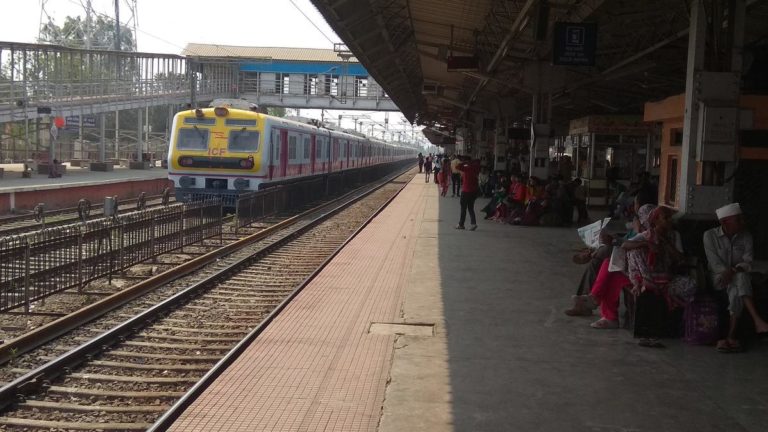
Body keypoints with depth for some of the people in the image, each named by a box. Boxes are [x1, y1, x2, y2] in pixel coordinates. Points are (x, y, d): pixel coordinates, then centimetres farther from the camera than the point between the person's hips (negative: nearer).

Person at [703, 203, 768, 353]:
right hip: (718, 277, -2)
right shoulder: (710, 235, -4)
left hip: (739, 277, 2)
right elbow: (714, 263, -10)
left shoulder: (746, 236, 4)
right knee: (741, 278, -35)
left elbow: (747, 262, -5)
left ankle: (730, 336, -38)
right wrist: (727, 272, -27)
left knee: (736, 292, -34)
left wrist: (734, 270, -25)